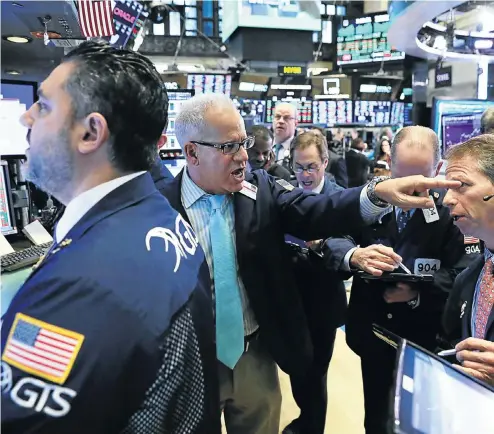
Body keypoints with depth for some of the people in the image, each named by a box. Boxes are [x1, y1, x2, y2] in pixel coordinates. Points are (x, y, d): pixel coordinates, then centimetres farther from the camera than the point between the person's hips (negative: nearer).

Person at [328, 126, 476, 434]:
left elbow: (460, 276, -13)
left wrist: (418, 293, -29)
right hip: (372, 329, 2)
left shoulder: (453, 209, -12)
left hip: (424, 338, -1)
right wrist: (354, 256, -33)